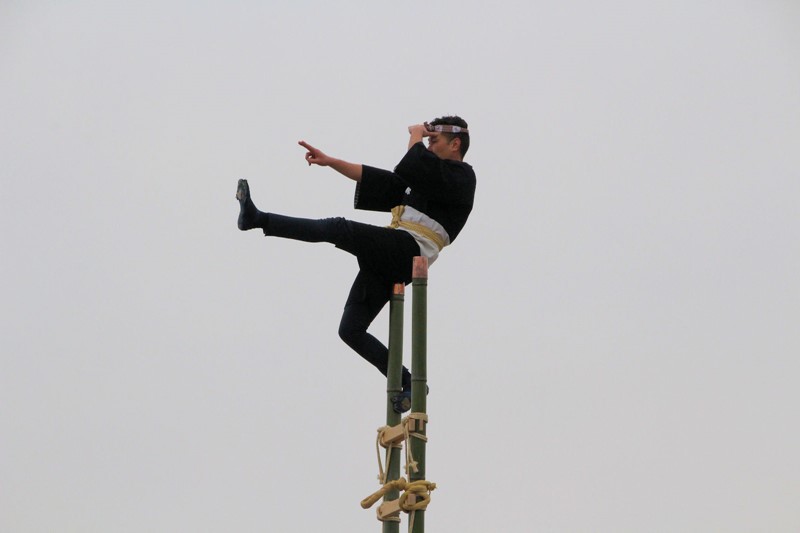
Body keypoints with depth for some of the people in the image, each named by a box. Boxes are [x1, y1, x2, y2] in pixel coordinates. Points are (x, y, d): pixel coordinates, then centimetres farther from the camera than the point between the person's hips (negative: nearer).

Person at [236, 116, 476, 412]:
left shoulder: (461, 176, 3)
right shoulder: (428, 177, 32)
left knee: (338, 229, -23)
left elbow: (411, 169, -15)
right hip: (390, 259, 9)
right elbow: (378, 180, 30)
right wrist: (331, 162, 25)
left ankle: (259, 220, -20)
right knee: (351, 330, 3)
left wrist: (416, 136, 3)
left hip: (407, 248, -9)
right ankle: (406, 383, 5)